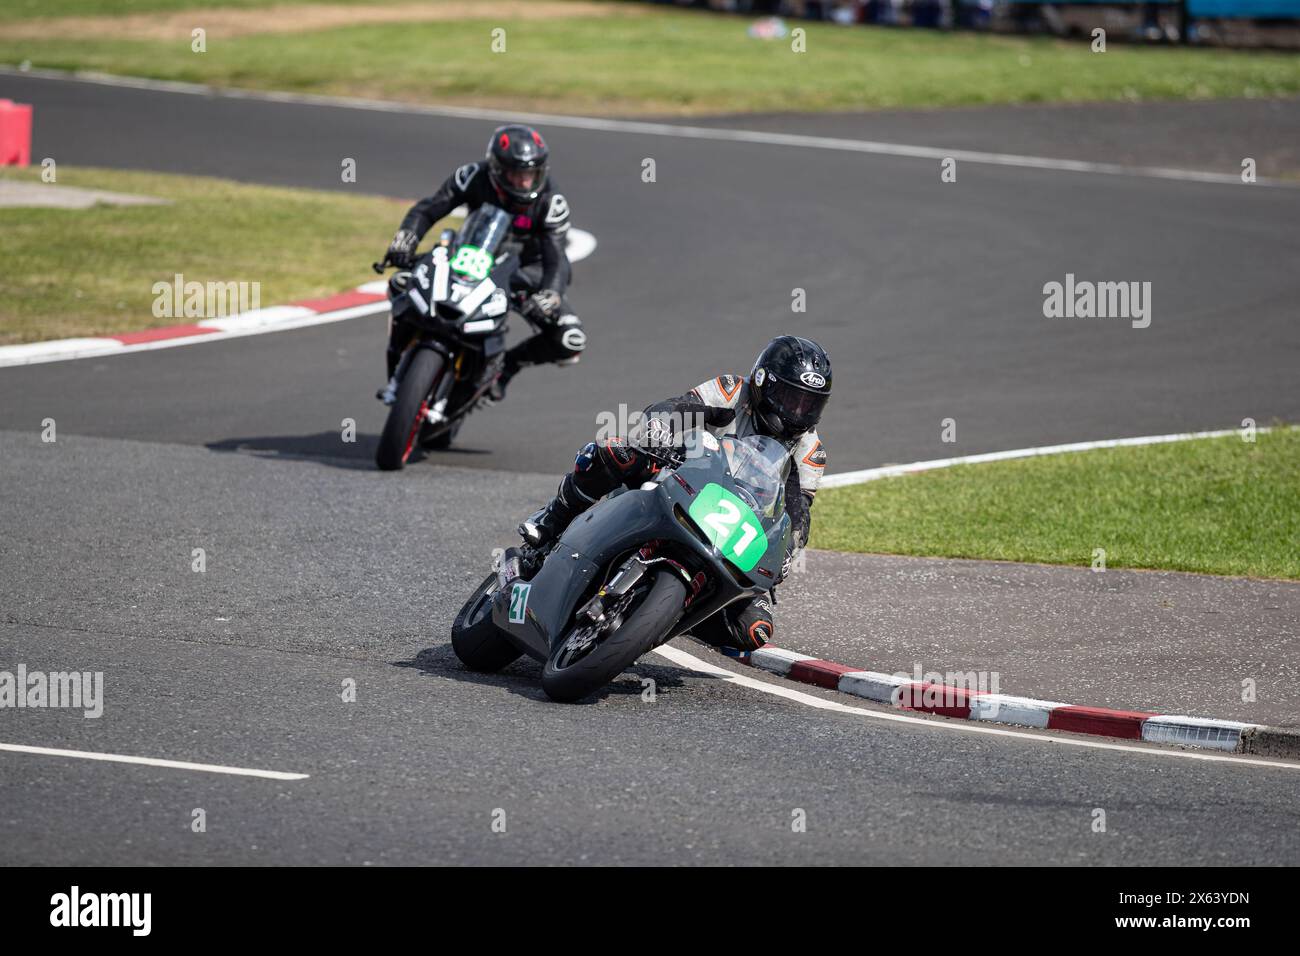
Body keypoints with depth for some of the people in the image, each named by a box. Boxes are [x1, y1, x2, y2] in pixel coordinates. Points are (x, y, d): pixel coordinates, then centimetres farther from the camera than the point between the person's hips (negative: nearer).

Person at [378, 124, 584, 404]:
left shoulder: (551, 201, -25)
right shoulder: (476, 177, -22)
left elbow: (555, 259, -29)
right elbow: (428, 209, -19)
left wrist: (549, 295, -49)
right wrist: (404, 238, -39)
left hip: (526, 268, -1)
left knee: (570, 341, -22)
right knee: (404, 284, -21)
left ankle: (507, 364, 6)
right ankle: (397, 372, -2)